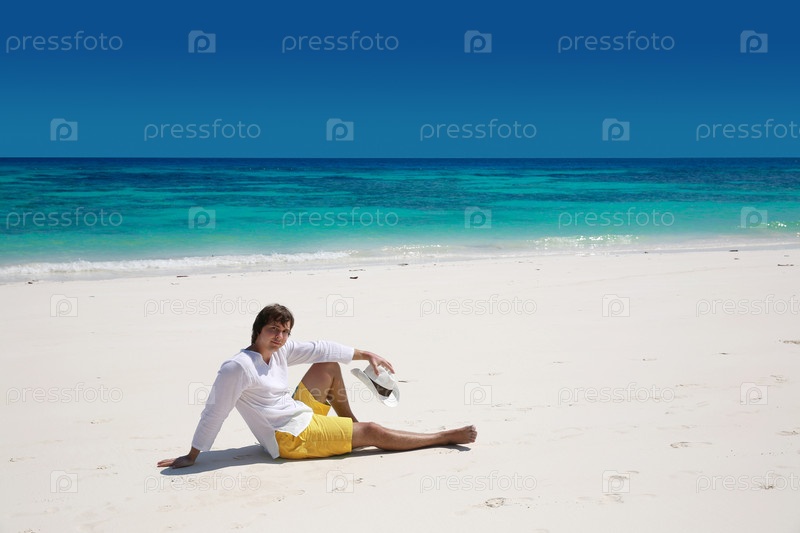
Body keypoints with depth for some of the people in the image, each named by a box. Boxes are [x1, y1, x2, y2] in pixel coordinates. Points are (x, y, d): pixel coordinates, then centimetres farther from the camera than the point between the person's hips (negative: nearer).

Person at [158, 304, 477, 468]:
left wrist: (366, 355, 7)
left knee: (328, 366, 12)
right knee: (373, 432, -11)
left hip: (302, 415, 9)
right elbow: (214, 412, -19)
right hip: (291, 438, -9)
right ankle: (446, 437, -2)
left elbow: (320, 349, 6)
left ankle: (351, 426, 20)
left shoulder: (280, 350, 2)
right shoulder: (237, 367, -23)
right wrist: (191, 457, -13)